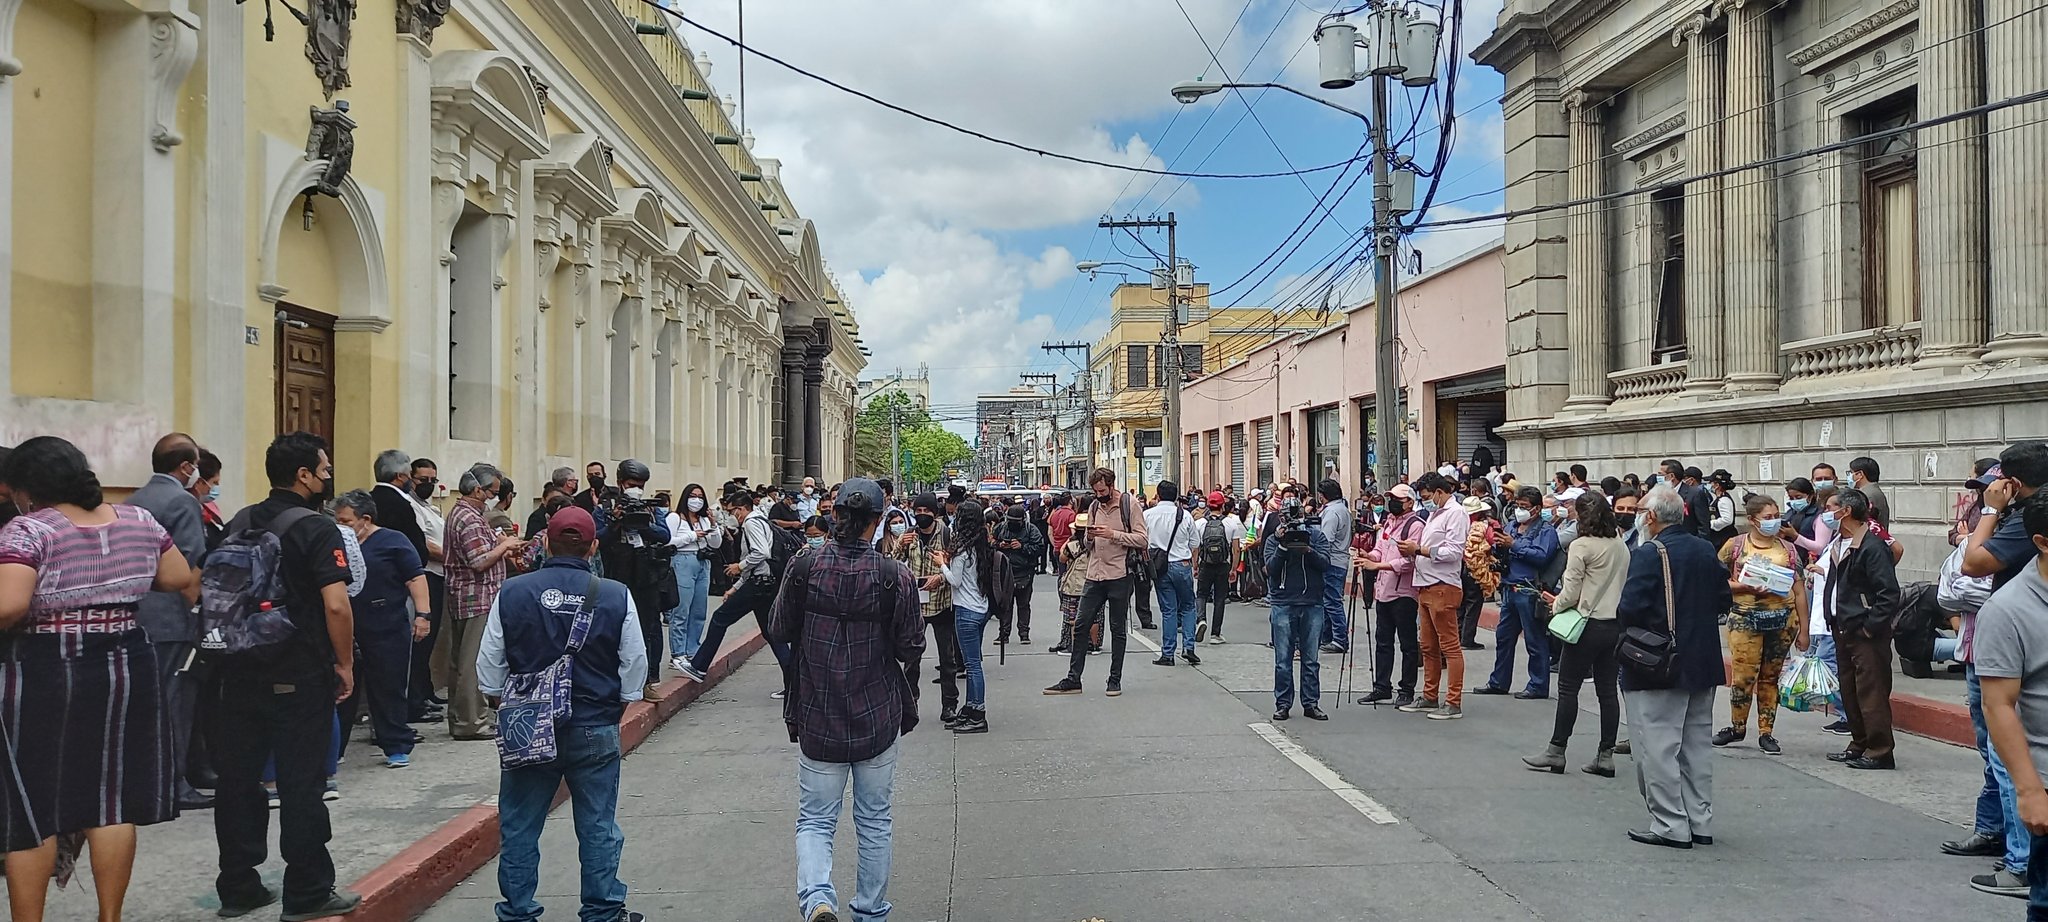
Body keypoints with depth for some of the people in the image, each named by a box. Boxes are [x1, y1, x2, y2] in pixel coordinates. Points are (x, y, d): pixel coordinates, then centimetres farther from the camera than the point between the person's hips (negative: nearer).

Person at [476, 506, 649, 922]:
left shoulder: (512, 592, -6)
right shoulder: (616, 596, -8)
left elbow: (489, 663, 1)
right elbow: (635, 664, -1)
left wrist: (500, 702, 18)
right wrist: (618, 705, 15)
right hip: (596, 730, 0)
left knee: (519, 827, 13)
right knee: (598, 827, 10)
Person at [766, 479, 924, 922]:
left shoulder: (803, 569, -10)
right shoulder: (895, 576, -14)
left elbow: (779, 631, 1)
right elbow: (911, 648, -9)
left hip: (817, 718, 0)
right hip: (879, 719, 0)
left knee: (815, 820, 10)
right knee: (875, 820, 16)